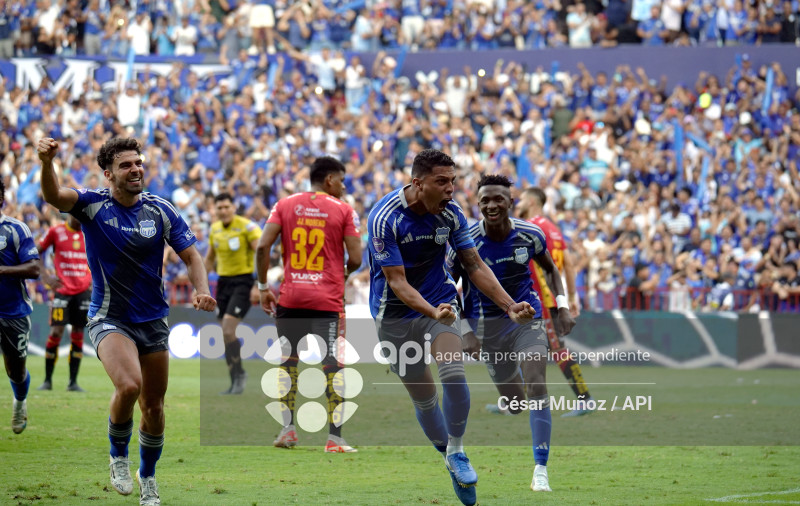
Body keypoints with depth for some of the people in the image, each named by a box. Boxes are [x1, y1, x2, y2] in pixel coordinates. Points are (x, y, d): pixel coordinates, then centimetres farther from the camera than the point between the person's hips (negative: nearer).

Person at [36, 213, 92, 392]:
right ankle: (47, 380, 2)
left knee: (78, 334, 1)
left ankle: (73, 382, 6)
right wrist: (45, 276, -8)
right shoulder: (56, 232, -1)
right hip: (62, 289, -3)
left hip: (83, 289, 3)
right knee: (56, 332, -10)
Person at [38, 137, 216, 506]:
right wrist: (47, 163, -50)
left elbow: (191, 255, 1)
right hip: (109, 319, -3)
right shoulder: (92, 205, -9)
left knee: (153, 406, 9)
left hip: (153, 319, 3)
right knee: (128, 385, -27)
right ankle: (118, 455, -1)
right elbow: (54, 196, -28)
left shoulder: (161, 210, -2)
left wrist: (202, 290, -19)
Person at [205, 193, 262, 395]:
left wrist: (258, 285, -22)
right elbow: (209, 258, 23)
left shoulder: (246, 226, -11)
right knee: (226, 334, 5)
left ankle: (238, 374, -8)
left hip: (243, 281, -7)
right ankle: (236, 380, 13)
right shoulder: (215, 229, 9)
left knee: (228, 330, -18)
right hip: (223, 281, 7)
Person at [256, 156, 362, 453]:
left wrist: (263, 287, 7)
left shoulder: (285, 205, 7)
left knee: (288, 362, 16)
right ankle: (334, 438, -6)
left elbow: (263, 246, -2)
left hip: (290, 298, 3)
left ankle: (288, 431, 15)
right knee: (332, 367, -2)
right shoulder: (343, 210, 1)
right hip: (328, 300, -3)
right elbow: (355, 259, -3)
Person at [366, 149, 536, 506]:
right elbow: (397, 282, -24)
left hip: (439, 300, 2)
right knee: (423, 396, 3)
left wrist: (510, 306, -11)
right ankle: (451, 461, 23)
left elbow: (474, 266, -1)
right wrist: (433, 313, -39)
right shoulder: (384, 218, -24)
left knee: (452, 373, -22)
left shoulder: (451, 213, -10)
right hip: (395, 314, -2)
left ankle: (456, 452, -4)